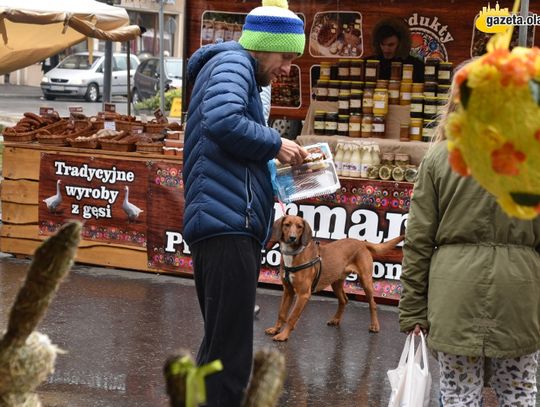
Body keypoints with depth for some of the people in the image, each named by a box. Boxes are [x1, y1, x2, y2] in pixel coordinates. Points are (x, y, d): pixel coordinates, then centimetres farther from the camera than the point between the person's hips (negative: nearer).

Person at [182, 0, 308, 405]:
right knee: (230, 357, -12)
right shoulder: (231, 63, -4)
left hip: (231, 227, 11)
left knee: (220, 350, 16)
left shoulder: (241, 72, 26)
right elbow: (222, 122, -25)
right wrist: (275, 144, -12)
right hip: (227, 226, -11)